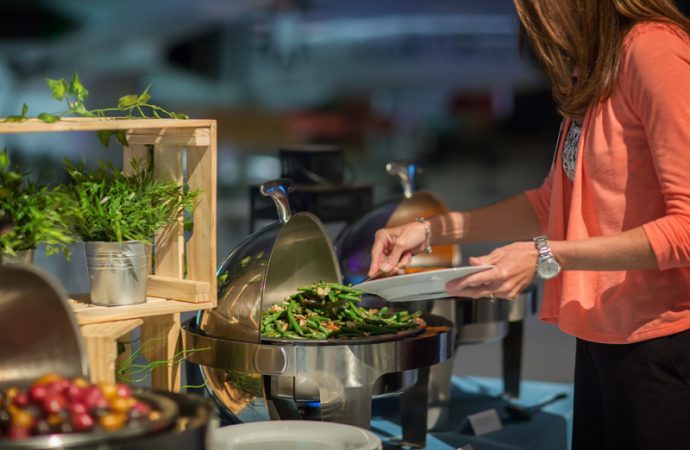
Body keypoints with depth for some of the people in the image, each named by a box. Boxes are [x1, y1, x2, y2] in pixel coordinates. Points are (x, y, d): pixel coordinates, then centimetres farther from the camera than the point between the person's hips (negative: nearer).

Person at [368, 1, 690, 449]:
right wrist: (433, 230, 12)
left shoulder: (653, 49, -17)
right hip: (600, 338, 8)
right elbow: (554, 203, 19)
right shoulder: (592, 67, 12)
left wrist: (547, 259, -22)